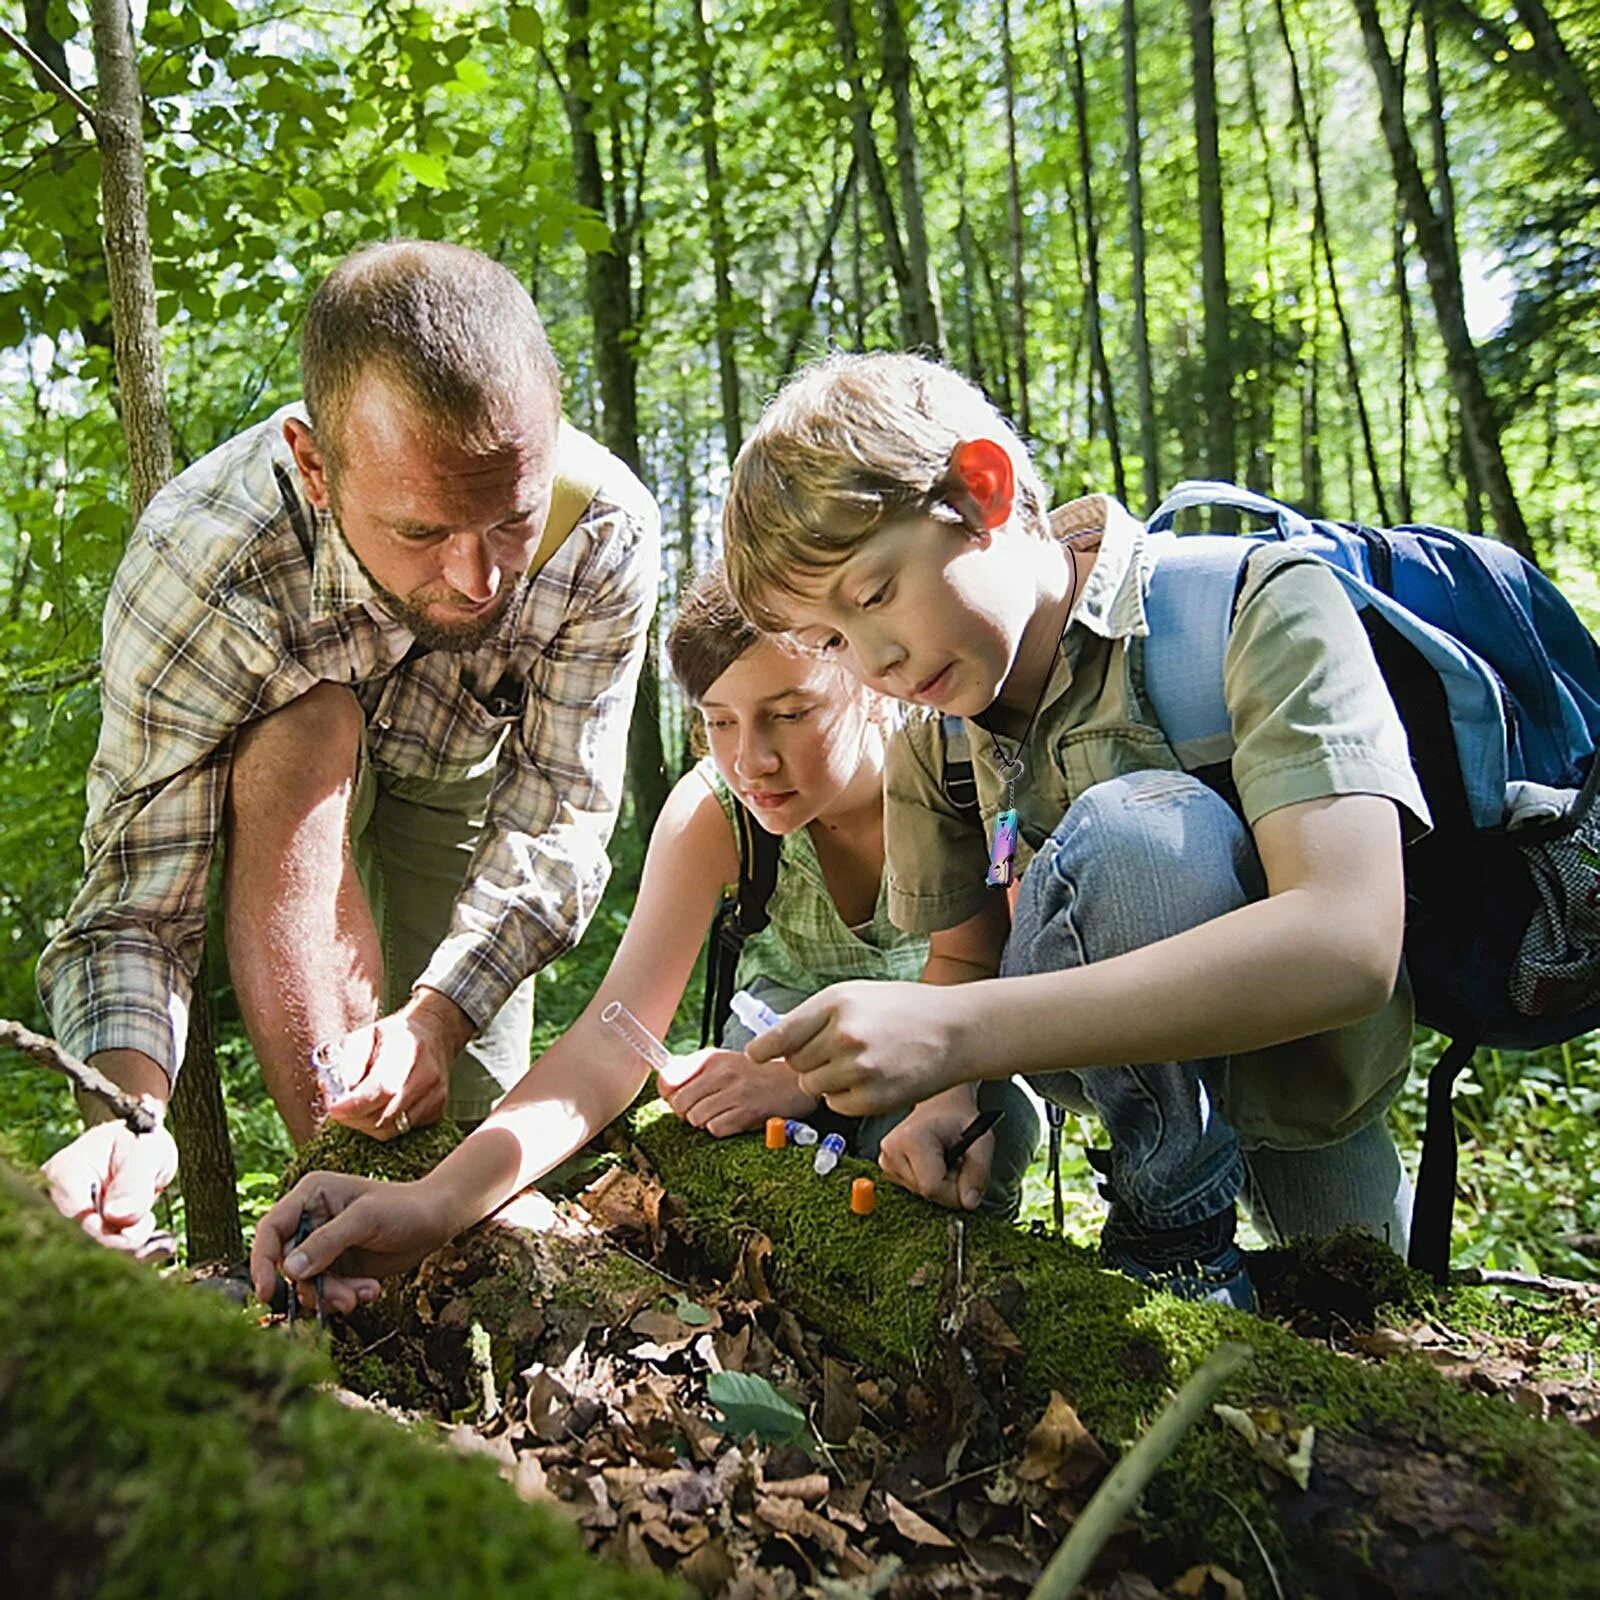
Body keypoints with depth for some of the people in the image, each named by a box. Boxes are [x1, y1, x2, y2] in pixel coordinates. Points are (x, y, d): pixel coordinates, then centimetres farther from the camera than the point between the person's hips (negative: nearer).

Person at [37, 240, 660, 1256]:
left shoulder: (606, 532, -35)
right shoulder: (197, 564, -39)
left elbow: (557, 829, -28)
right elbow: (135, 903, -35)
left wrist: (436, 1016, -42)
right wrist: (128, 1115, -53)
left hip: (467, 773, 2)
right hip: (281, 787, -1)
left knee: (462, 1122, -6)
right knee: (302, 734, -38)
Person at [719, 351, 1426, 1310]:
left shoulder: (1257, 602, -22)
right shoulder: (933, 734, -4)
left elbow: (1349, 943, -34)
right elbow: (964, 957, 6)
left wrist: (955, 1032, -39)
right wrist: (951, 1097, -17)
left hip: (1312, 1042, -6)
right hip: (1132, 1050, 7)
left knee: (1133, 827, -31)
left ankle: (1179, 1233, -14)